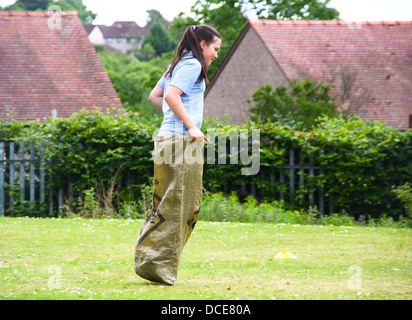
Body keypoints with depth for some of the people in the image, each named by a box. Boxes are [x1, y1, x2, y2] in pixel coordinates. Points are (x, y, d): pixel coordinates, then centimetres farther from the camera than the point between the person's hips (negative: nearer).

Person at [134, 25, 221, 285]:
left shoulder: (178, 65, 20)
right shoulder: (193, 65, -8)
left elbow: (155, 96, 26)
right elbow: (171, 95, -21)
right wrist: (191, 126, -18)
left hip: (168, 137, 10)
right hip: (181, 139, -10)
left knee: (165, 204, 12)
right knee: (175, 205, -7)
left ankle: (149, 260, 12)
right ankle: (158, 265, -6)